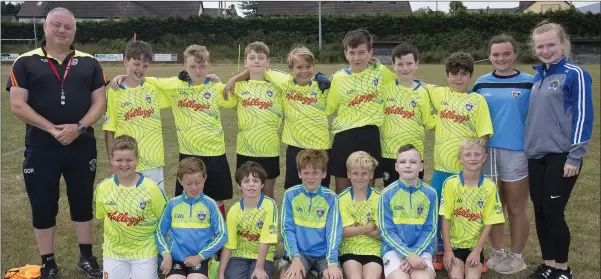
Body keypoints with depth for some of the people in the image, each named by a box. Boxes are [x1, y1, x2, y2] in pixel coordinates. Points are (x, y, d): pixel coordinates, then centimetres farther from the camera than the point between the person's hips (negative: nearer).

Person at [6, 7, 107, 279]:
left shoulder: (89, 63, 7)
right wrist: (52, 129, -17)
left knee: (83, 203, 12)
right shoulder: (25, 62, 0)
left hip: (82, 147, 2)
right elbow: (18, 105, -7)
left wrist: (79, 127, -14)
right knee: (43, 207, 7)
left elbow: (99, 102, 2)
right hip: (40, 149, -1)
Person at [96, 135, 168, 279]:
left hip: (144, 251, -2)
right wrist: (112, 237, 5)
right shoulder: (103, 188, -5)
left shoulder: (151, 188, -14)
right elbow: (103, 217, 11)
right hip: (114, 251, 3)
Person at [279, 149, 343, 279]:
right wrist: (295, 257, -18)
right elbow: (287, 229, -4)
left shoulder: (331, 197, -2)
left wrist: (332, 262, -21)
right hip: (298, 251, 0)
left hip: (324, 253, 1)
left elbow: (333, 230, -7)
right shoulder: (290, 195, -2)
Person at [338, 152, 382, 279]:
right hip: (349, 249, 0)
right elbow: (343, 232, -8)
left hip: (373, 249, 0)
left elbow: (381, 233, -4)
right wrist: (369, 227, -9)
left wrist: (356, 228, -11)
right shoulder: (342, 198, -1)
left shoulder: (378, 198, -2)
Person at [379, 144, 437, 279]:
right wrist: (408, 254, -15)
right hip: (394, 249, -1)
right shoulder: (387, 193, -5)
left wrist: (415, 253, -12)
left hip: (421, 249, 1)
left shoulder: (430, 193, -1)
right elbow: (386, 231, -5)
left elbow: (430, 229, 1)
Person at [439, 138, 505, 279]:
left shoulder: (490, 186, -6)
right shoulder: (450, 183, -10)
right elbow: (445, 218, -7)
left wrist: (477, 250, -10)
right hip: (453, 243, -1)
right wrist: (447, 249, -11)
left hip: (475, 245, 1)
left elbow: (489, 222, -3)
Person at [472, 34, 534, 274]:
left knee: (516, 209, 8)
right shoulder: (481, 83, 7)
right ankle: (498, 253, 26)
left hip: (516, 153, -3)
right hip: (486, 152, 3)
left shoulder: (529, 82, -2)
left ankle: (516, 256, 23)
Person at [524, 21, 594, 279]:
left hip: (561, 156, -6)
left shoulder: (575, 74, -8)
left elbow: (583, 117, -11)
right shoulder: (538, 76, 11)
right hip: (537, 156, 6)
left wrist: (575, 156, -15)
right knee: (540, 211, 9)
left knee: (553, 212, -2)